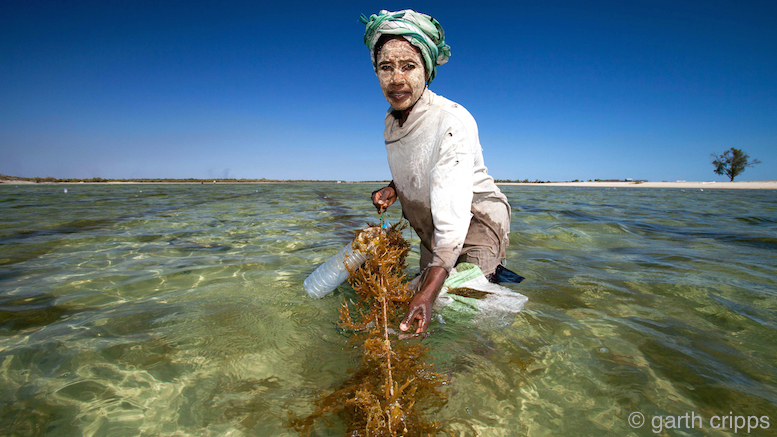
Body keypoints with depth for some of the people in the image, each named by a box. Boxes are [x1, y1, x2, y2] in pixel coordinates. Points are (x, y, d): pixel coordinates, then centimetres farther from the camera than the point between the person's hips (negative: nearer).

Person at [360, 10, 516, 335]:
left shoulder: (452, 122, -29)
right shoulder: (392, 120, -4)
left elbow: (454, 217, -37)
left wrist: (427, 295, -44)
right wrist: (393, 189, -8)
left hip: (475, 221, -7)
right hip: (431, 230, 8)